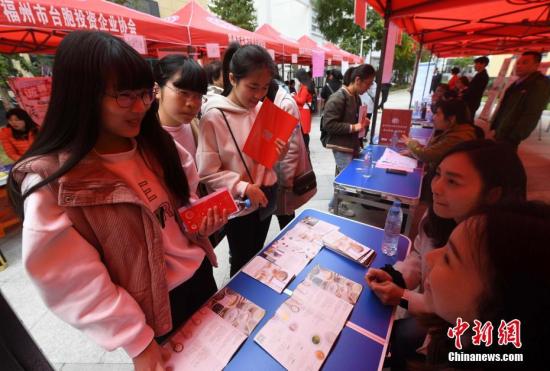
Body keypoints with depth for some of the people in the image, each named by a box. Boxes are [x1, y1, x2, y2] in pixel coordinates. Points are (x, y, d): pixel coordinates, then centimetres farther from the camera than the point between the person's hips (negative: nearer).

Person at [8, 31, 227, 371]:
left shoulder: (156, 145, -5)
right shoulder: (50, 182, -22)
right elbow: (76, 281, -19)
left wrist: (204, 218, -13)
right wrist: (138, 342, -15)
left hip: (199, 272, 5)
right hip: (154, 309, -4)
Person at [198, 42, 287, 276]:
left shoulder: (262, 109, 0)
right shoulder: (214, 116, -18)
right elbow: (207, 172, -17)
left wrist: (279, 152, -11)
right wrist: (243, 187, -25)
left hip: (266, 196, 6)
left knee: (258, 256, 26)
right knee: (242, 262, 16)